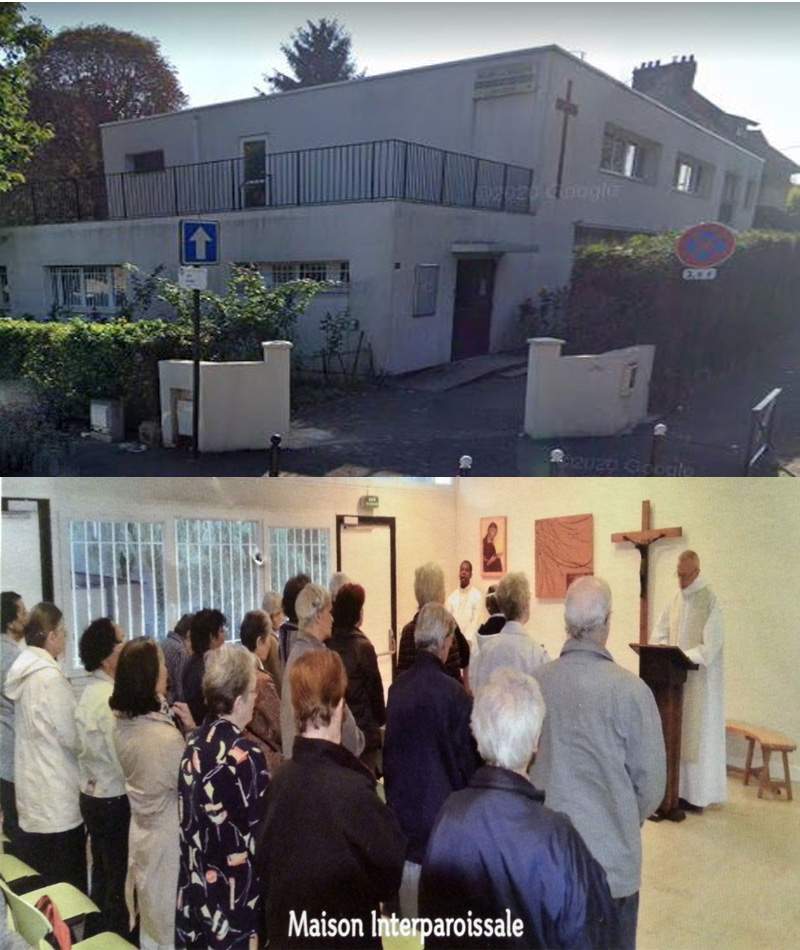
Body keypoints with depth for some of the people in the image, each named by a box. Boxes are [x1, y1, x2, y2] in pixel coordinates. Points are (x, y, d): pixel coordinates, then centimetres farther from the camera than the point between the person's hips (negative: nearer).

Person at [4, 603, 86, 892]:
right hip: (56, 796, -9)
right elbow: (72, 737, -16)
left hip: (32, 789, 9)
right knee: (65, 888, 2)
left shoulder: (25, 671, 7)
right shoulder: (49, 676, -20)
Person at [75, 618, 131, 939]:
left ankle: (96, 938, 34)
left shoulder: (90, 693, 6)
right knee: (119, 880, 6)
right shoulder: (111, 698, -23)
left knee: (102, 875, 21)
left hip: (93, 796, 9)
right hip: (115, 801, -9)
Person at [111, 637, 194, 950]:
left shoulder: (122, 726, -6)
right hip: (170, 840, -8)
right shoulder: (166, 737, -31)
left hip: (143, 833, 8)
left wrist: (186, 732, -7)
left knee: (151, 922, 26)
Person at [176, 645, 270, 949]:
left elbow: (191, 821, 7)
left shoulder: (195, 745, -2)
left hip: (197, 890, 7)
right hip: (237, 899, -7)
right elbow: (260, 835, -16)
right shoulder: (245, 756, -22)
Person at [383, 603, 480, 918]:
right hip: (442, 806, -5)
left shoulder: (397, 688, -3)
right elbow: (466, 755, -8)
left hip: (403, 802, 5)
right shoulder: (452, 692, -18)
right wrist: (467, 799, 8)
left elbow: (389, 746, 7)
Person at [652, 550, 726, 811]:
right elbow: (660, 633, 12)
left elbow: (710, 647, -18)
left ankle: (697, 794, 8)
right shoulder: (675, 600, 8)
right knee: (676, 733, 10)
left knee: (697, 734, 0)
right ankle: (679, 788, 19)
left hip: (700, 678, -6)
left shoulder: (710, 601, -14)